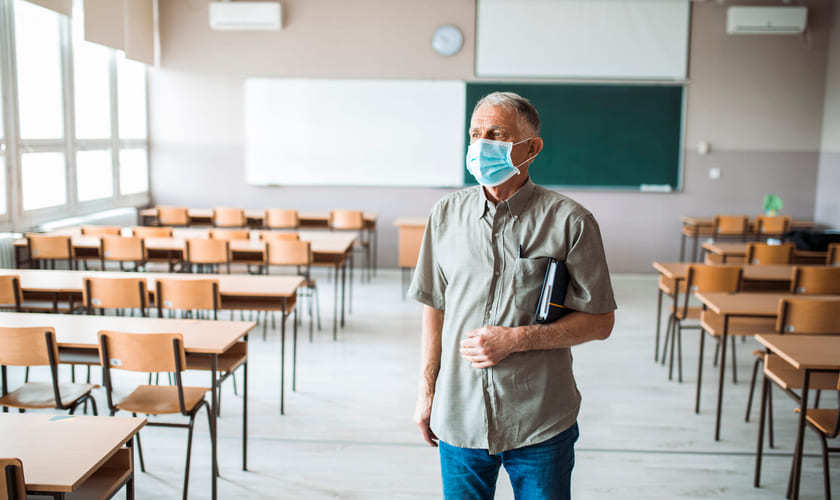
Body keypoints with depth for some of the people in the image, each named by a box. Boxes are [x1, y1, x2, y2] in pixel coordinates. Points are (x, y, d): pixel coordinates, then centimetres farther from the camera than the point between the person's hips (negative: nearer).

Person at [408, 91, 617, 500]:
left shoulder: (570, 222, -8)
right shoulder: (446, 214, 2)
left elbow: (599, 322, -5)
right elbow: (435, 309, 9)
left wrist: (517, 339, -16)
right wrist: (426, 392, 9)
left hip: (541, 424, -2)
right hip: (460, 417, 3)